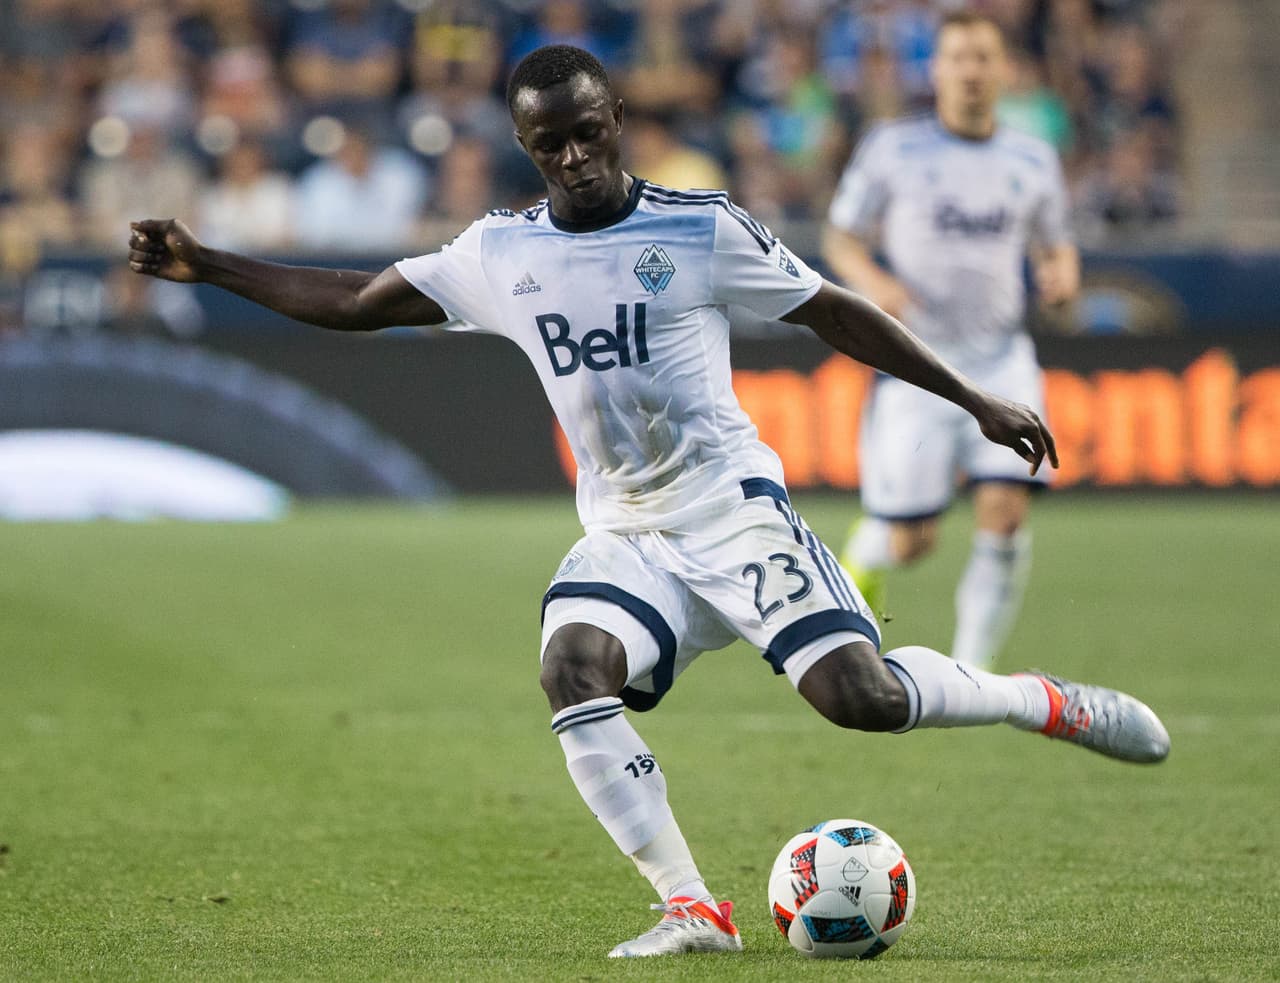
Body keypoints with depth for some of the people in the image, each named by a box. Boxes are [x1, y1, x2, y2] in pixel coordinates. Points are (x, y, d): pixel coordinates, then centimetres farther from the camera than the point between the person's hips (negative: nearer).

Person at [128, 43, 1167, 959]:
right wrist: (205, 265, 6)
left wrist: (977, 401, 6)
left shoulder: (703, 228, -4)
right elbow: (357, 302, 14)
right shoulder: (498, 254, 6)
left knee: (858, 694, -22)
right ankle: (693, 909, -23)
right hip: (623, 536, 3)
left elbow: (834, 312, 4)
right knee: (573, 669, -28)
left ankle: (1046, 701, 6)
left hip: (733, 509, -3)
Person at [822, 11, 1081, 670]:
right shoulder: (892, 149, -2)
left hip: (1001, 362, 2)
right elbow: (840, 239, 4)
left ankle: (970, 670, -4)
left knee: (1004, 513, -16)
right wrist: (871, 279, -17)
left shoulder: (1032, 162, 7)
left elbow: (1053, 244, 21)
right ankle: (860, 563, 35)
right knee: (909, 541, -3)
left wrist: (1062, 270, -3)